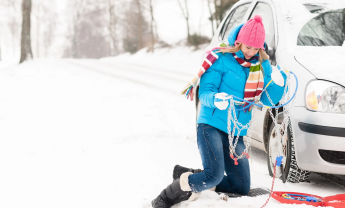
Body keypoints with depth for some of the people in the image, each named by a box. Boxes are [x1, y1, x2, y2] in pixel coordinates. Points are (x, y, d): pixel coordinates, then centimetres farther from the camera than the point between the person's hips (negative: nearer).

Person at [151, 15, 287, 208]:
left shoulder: (261, 65, 8)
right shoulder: (221, 59, -8)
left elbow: (268, 100, 7)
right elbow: (204, 92, -11)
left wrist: (278, 84, -13)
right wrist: (215, 99, -33)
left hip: (236, 134, 7)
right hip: (212, 126, -7)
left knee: (242, 188, 9)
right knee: (214, 175, -27)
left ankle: (187, 176, 20)